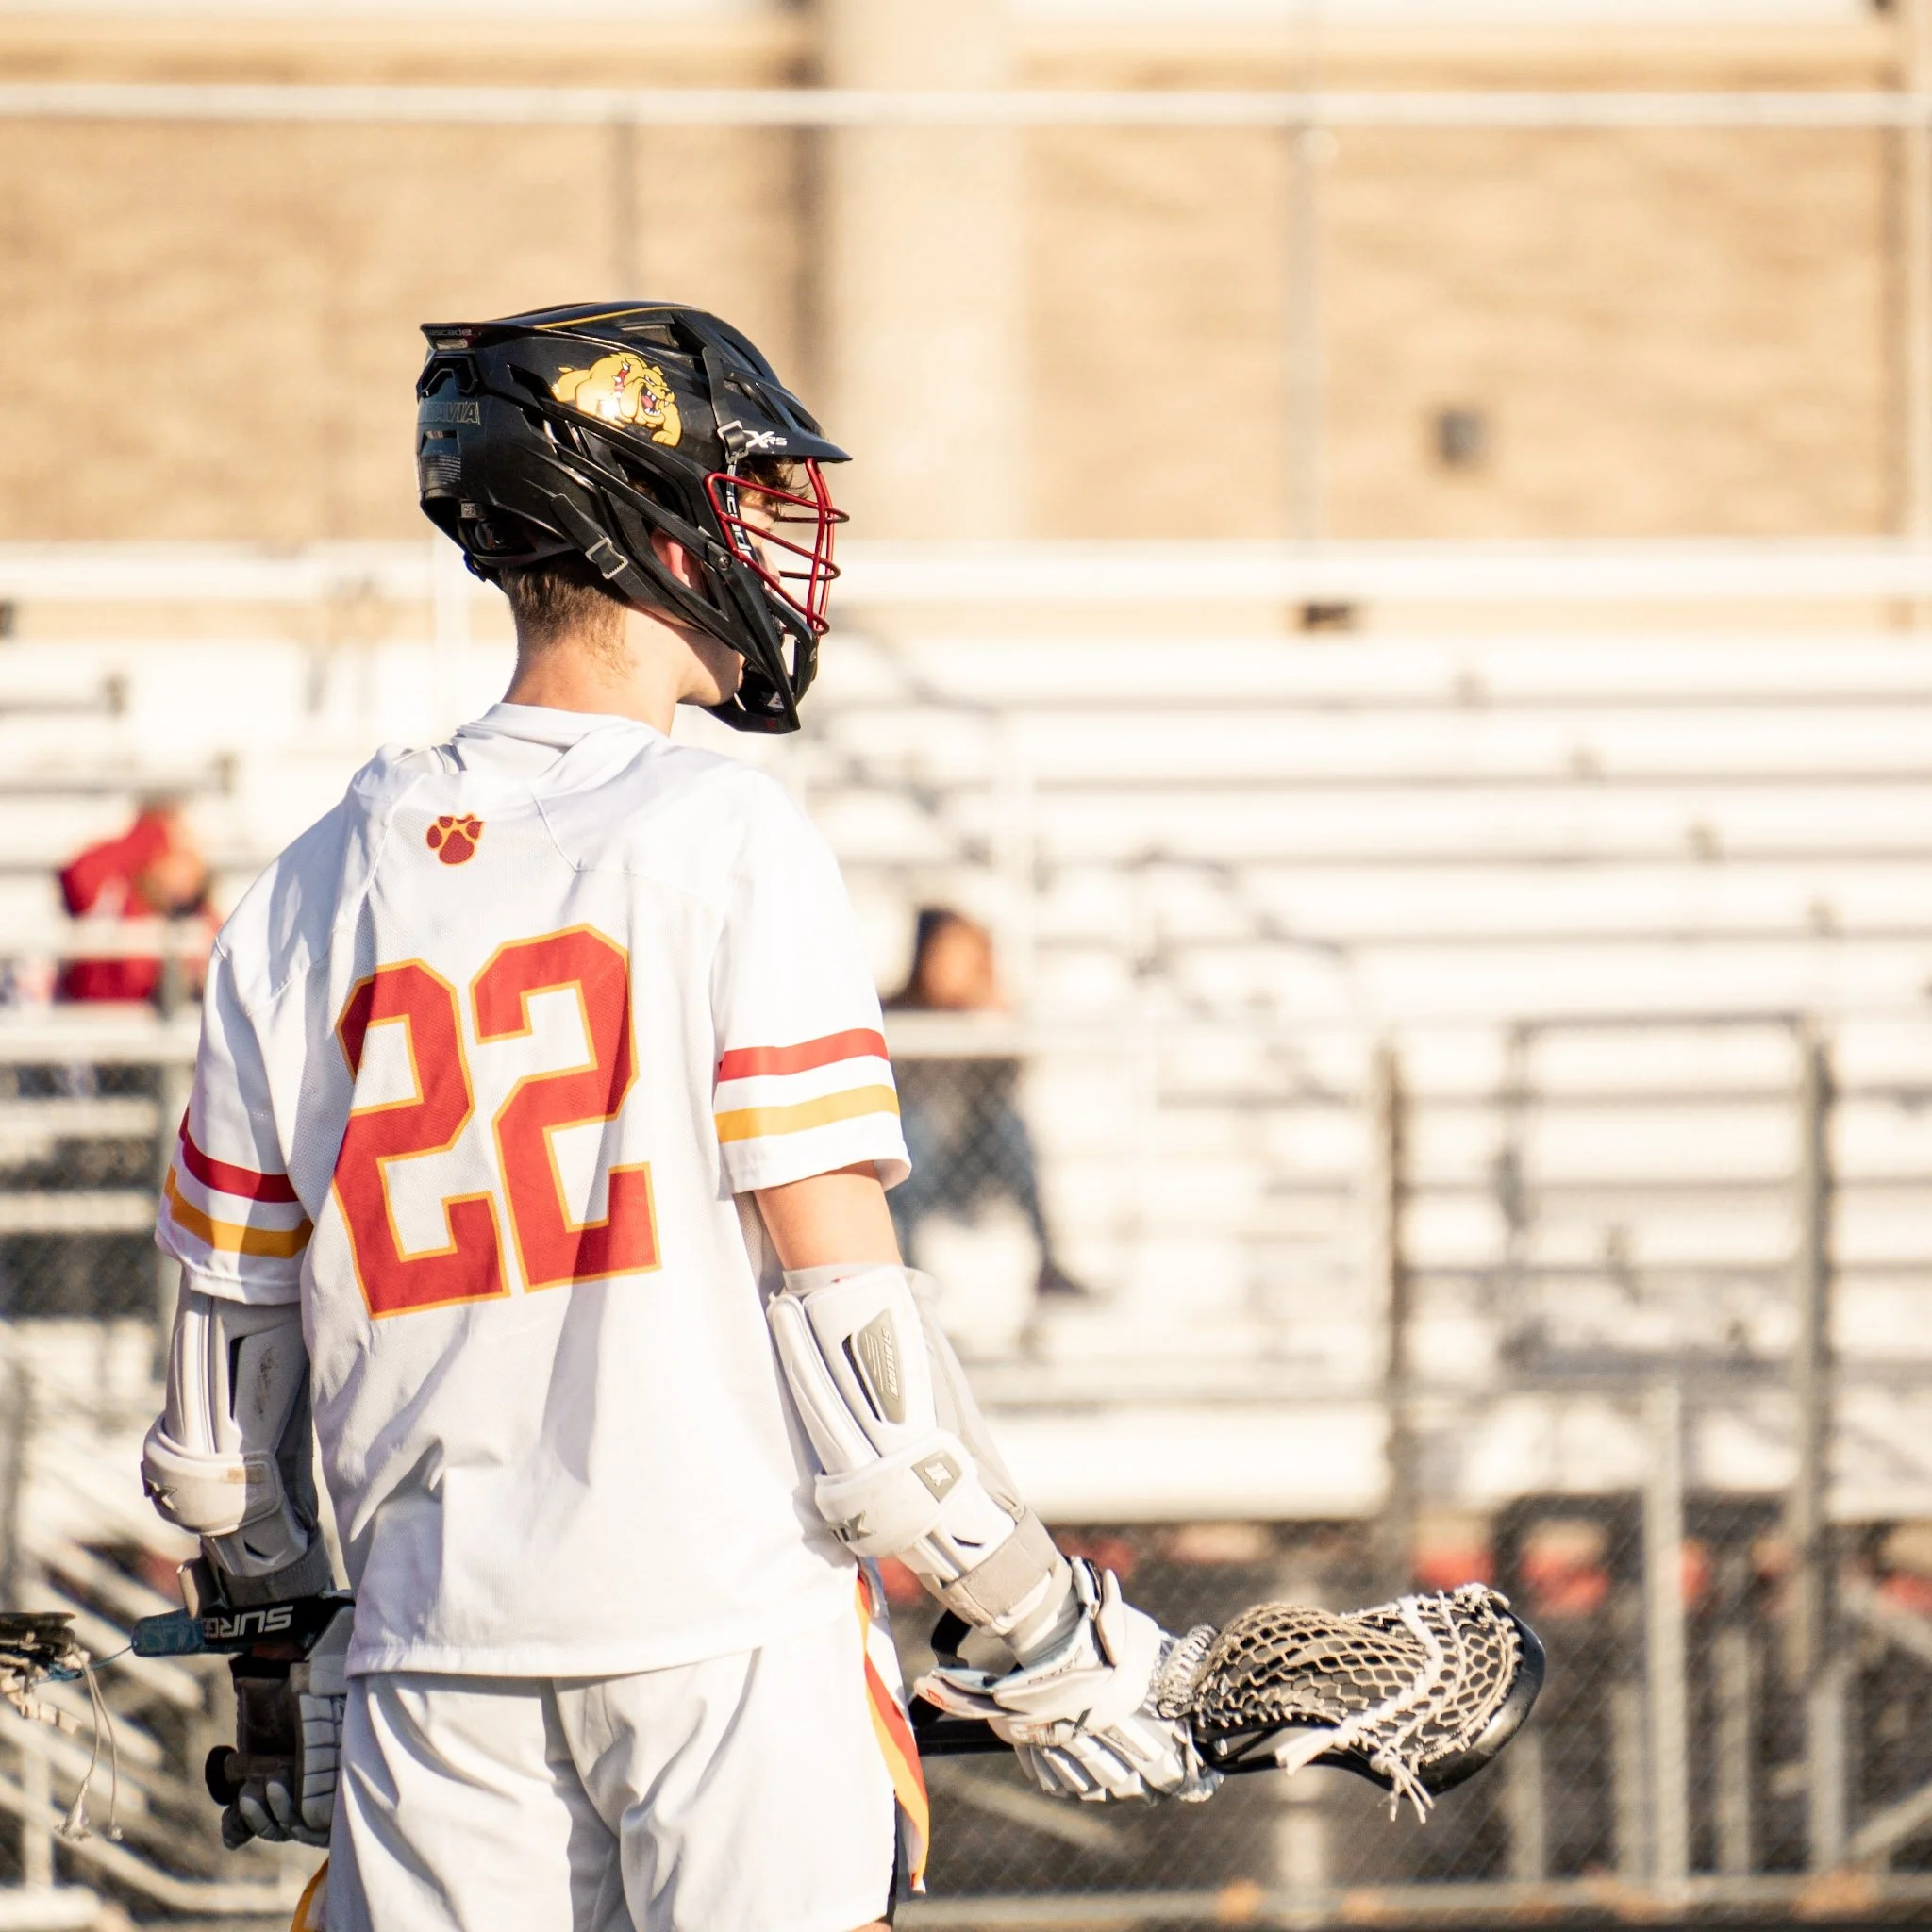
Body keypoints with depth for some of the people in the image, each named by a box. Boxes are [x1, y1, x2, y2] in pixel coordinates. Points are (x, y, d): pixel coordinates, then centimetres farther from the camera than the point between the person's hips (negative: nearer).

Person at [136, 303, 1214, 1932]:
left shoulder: (316, 893, 8)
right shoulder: (729, 842, -6)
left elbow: (230, 1361, 11)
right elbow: (842, 1300, -10)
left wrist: (283, 1647, 26)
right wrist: (1054, 1641, -3)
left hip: (438, 1668, 4)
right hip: (731, 1640, -4)